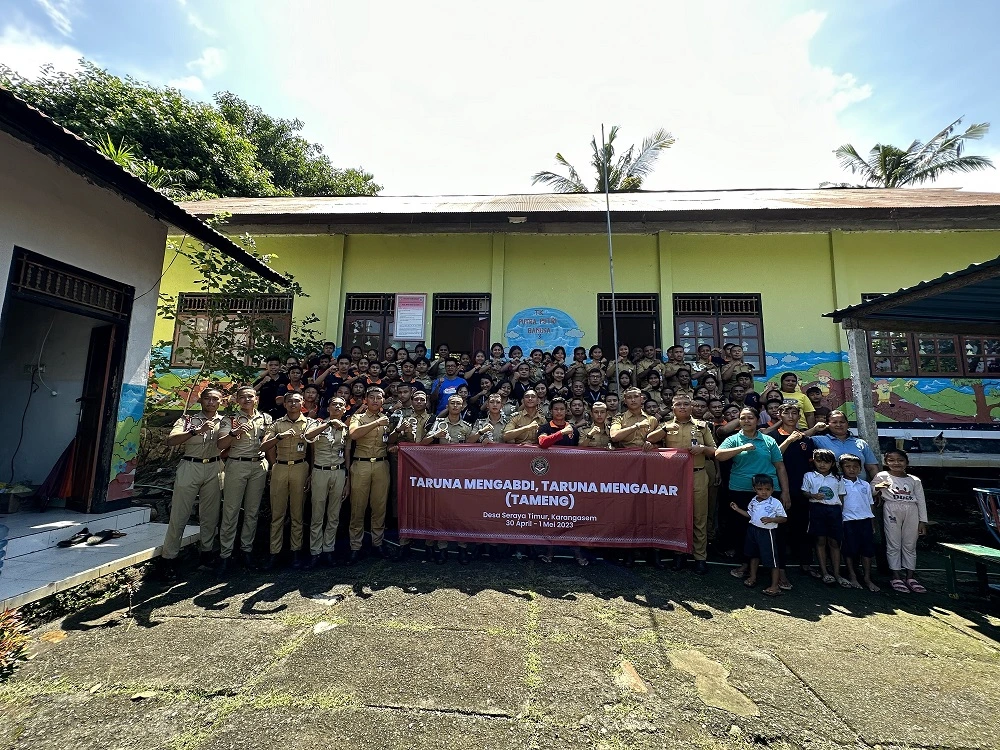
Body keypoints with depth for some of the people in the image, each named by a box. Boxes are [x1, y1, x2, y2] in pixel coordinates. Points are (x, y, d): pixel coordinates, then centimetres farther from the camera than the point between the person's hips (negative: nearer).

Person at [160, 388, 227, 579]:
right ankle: (169, 558, 14)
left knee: (210, 515, 8)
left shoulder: (222, 422, 8)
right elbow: (171, 440, -10)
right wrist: (197, 431, -24)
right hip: (189, 467, -1)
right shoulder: (188, 419, 4)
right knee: (179, 515, 2)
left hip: (213, 470, 2)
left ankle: (207, 553, 21)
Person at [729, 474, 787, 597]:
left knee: (772, 559, 0)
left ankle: (775, 585, 13)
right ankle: (752, 578, 36)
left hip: (767, 532, -6)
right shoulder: (753, 502, 3)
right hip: (753, 530, 6)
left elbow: (783, 518, -9)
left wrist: (770, 519, -24)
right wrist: (737, 509, 7)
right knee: (754, 555, 20)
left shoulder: (775, 503, -13)